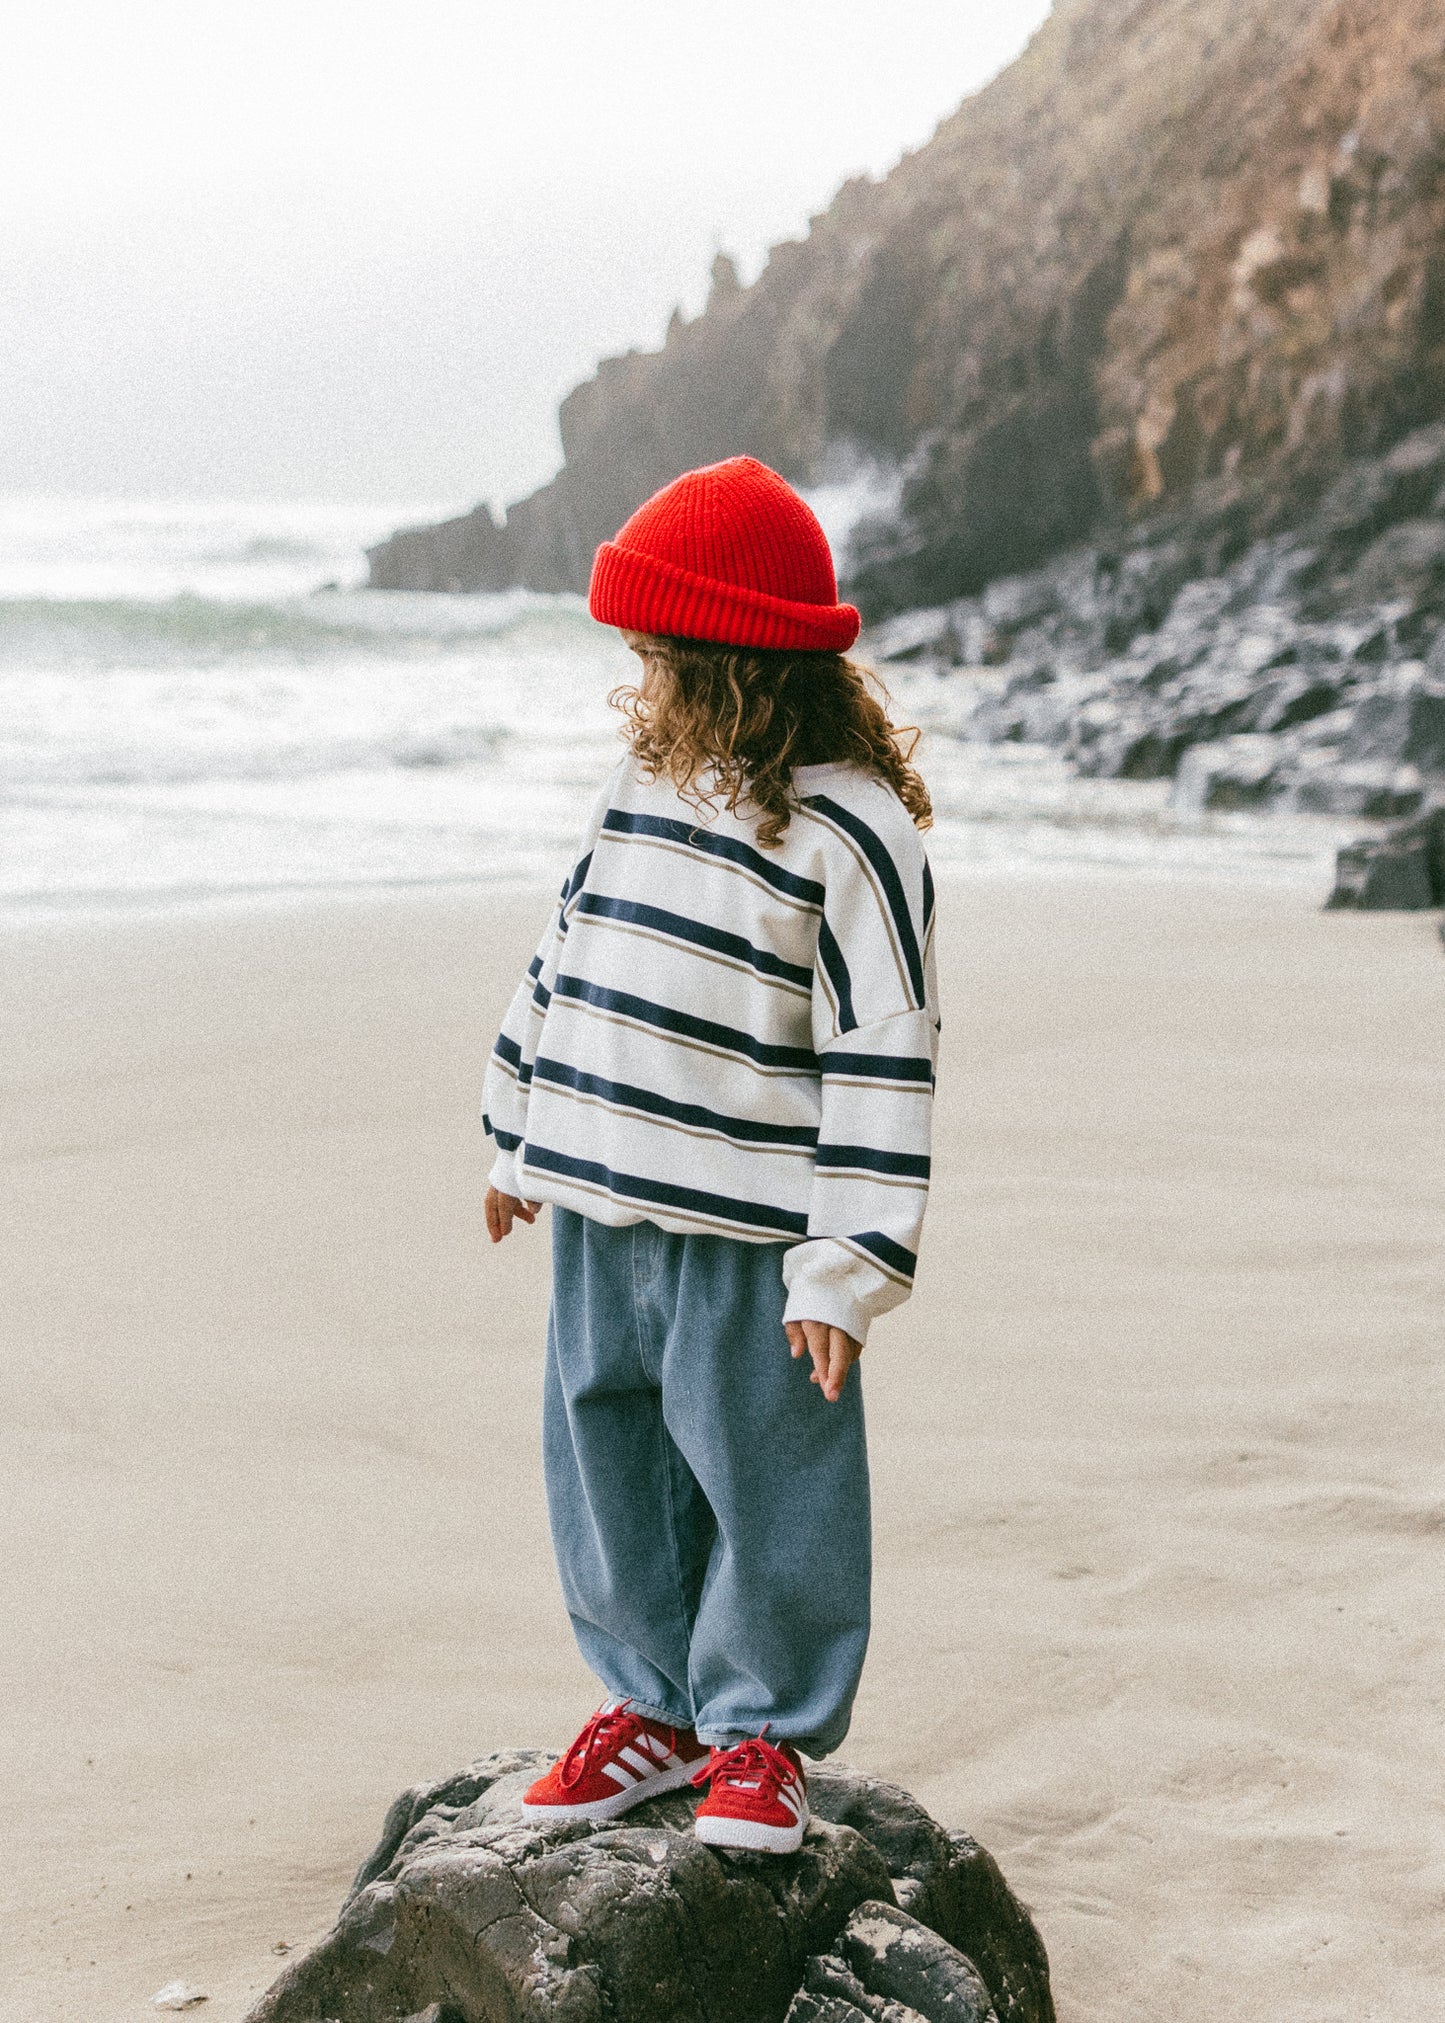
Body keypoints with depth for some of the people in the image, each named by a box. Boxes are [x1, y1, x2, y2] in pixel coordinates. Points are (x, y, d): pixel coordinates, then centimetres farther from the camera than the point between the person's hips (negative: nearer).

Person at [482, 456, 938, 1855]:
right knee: (605, 1456, 14)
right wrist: (523, 1138, 23)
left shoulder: (850, 832, -14)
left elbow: (883, 1056, -16)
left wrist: (850, 1265, -18)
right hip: (600, 1213, 7)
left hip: (748, 1237, -7)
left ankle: (764, 1729, 20)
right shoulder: (642, 791, 8)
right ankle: (654, 1701, 30)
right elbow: (565, 963, 20)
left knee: (763, 1478, 4)